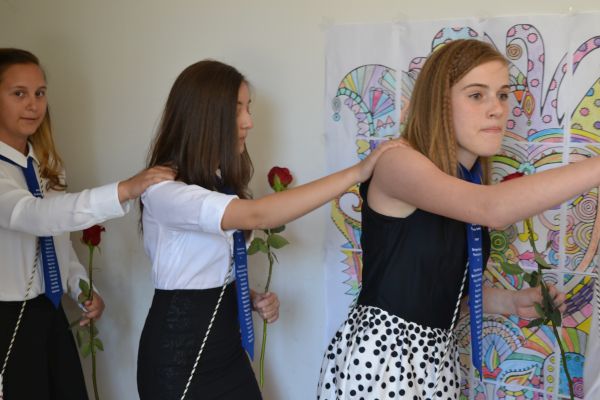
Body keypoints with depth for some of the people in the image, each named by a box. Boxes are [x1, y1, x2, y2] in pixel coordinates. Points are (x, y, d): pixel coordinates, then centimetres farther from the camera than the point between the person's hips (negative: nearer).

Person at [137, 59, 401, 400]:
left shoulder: (221, 182, 8)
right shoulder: (162, 189, -20)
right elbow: (256, 216, -35)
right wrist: (357, 172, -35)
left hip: (227, 342, 7)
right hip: (179, 351, -7)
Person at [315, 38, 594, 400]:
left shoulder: (469, 180, 7)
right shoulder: (397, 162, -17)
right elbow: (493, 209, -34)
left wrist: (511, 301, 0)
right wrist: (595, 166, -37)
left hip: (438, 357, 7)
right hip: (379, 355, -7)